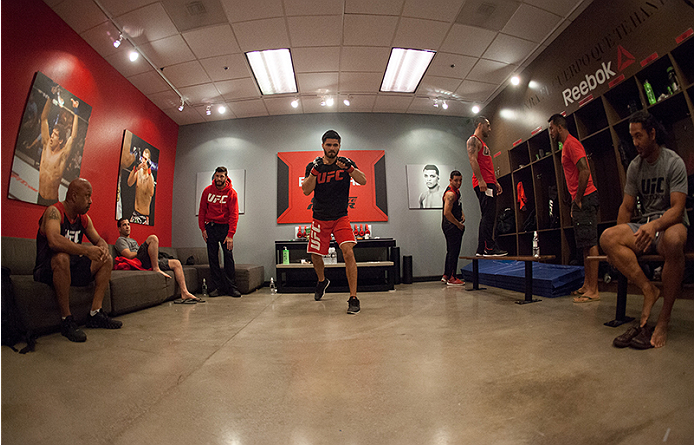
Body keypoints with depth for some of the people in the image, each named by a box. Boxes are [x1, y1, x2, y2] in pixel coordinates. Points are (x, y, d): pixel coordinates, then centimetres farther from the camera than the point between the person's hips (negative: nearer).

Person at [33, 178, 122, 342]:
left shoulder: (84, 218, 8)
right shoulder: (54, 211, -17)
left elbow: (99, 240, 9)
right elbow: (54, 241, -35)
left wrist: (103, 248, -15)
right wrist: (86, 250, -37)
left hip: (71, 268, 8)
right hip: (46, 271, -8)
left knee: (107, 260, -4)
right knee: (62, 257, -37)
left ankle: (95, 314, -7)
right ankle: (66, 320, -27)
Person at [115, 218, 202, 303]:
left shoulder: (133, 241, 38)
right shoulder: (120, 240, 8)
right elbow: (129, 255, -11)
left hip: (150, 262, 9)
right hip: (139, 262, -9)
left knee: (176, 263, -2)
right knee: (153, 238, -28)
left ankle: (185, 293, -13)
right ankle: (156, 269, -27)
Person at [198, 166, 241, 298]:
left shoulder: (231, 193, -6)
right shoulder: (207, 190, 3)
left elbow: (234, 214, -10)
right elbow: (202, 210, 9)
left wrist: (230, 235, -17)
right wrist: (203, 229, 1)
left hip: (225, 227, -2)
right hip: (210, 227, 3)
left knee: (229, 257, -3)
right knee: (213, 258, 3)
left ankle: (232, 287, 4)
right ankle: (217, 287, 10)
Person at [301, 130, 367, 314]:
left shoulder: (346, 163, 2)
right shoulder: (313, 166, 3)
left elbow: (363, 181, -12)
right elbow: (306, 191, -8)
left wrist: (349, 168, -26)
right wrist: (315, 170, -18)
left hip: (341, 217, -1)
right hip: (320, 219, 2)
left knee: (348, 252, -19)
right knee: (315, 255, 8)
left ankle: (353, 298, -12)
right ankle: (322, 281, 40)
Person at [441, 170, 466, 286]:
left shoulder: (456, 190, 14)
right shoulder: (450, 194, -18)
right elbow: (447, 213, -26)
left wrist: (462, 214, 10)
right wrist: (459, 224, -17)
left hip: (455, 226, 10)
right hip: (451, 226, -10)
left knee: (451, 251, 15)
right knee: (453, 252, -6)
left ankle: (446, 275, 24)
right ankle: (451, 278, 2)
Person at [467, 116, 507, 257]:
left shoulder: (483, 144, 30)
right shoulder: (473, 140, -1)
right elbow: (473, 160, -15)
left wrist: (495, 182, 23)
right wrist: (480, 180, -23)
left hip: (489, 183, 10)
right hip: (482, 183, -10)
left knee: (488, 217, 7)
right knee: (488, 216, -14)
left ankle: (481, 249, 9)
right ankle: (489, 248, -13)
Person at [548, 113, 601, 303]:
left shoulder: (571, 143, -8)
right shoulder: (567, 145, 22)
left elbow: (584, 171, -20)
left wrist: (578, 199, -17)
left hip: (585, 199, -11)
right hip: (580, 200, 11)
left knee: (589, 244, -10)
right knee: (585, 244, 12)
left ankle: (593, 290, -7)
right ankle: (587, 285, 20)